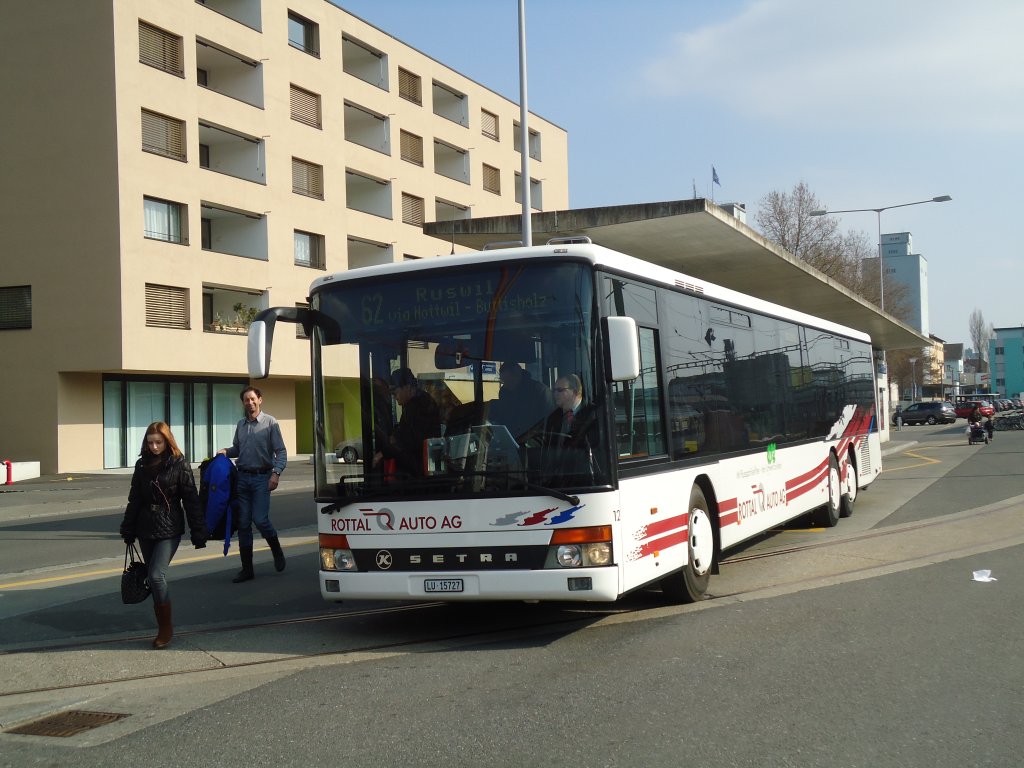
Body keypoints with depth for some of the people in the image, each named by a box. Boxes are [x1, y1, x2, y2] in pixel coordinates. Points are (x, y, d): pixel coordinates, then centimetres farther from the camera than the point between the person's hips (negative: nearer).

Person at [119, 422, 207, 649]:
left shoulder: (179, 465, -6)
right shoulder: (143, 464, 6)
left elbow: (191, 500, -6)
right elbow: (134, 499, 12)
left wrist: (198, 533, -8)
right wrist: (128, 530, 11)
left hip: (169, 530, -5)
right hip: (145, 530, 5)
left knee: (156, 575, -15)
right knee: (152, 577, 9)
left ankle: (166, 627, -2)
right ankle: (162, 625, 21)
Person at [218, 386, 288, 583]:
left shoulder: (270, 423, -3)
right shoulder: (241, 425, 13)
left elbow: (281, 452, -6)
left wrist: (276, 473, -19)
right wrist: (225, 452, 3)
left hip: (262, 478, -5)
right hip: (242, 477, 5)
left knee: (260, 519, -13)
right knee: (243, 523, 4)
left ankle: (277, 552, 15)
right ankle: (247, 568, 11)